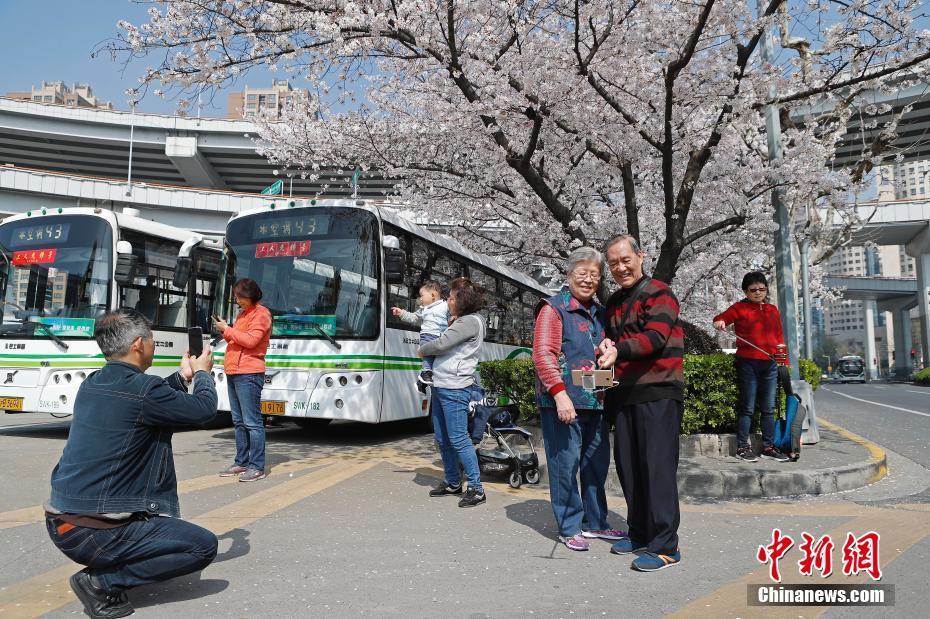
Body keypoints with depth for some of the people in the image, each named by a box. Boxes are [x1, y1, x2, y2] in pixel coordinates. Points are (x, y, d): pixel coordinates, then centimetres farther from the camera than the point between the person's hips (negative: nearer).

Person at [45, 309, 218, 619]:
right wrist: (202, 372, 11)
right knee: (204, 545, -3)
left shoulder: (92, 384, 7)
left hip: (59, 522, 9)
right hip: (92, 533, -9)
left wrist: (183, 376, 27)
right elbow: (205, 409, -6)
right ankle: (102, 581, -4)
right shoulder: (141, 387, -19)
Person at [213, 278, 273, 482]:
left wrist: (228, 329, -8)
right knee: (239, 421, 12)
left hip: (248, 374, -9)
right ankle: (241, 462, 19)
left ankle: (257, 467, -5)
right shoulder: (242, 314, 21)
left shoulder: (261, 314, -5)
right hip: (233, 373, 9)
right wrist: (225, 331, 8)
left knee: (252, 421, -8)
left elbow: (251, 340, -17)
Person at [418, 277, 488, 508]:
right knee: (442, 438, 15)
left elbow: (441, 343, -17)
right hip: (441, 386, 10)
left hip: (454, 388, -10)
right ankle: (452, 482, 27)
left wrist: (422, 350, 1)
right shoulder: (459, 321, 18)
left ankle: (476, 488, 0)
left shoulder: (470, 322, -13)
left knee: (458, 439, -8)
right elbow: (445, 346, 18)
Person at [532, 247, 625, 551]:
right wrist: (560, 394, -21)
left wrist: (612, 352, 4)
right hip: (563, 402, -7)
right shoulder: (554, 308, -5)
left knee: (597, 463, 14)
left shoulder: (600, 312, 16)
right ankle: (569, 528, 13)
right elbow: (543, 355, -13)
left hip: (595, 401, 7)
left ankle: (595, 523, 28)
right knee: (565, 464, -1)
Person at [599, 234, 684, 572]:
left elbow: (656, 337, -19)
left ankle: (665, 546, 1)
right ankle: (639, 534, 24)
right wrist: (607, 345, 2)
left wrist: (618, 348, -34)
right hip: (624, 394, 8)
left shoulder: (659, 294, -5)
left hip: (658, 394, -7)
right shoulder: (613, 303, 18)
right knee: (627, 465, 11)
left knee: (658, 466, -7)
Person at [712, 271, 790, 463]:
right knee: (747, 407, -3)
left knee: (769, 408, 8)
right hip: (747, 363, -5)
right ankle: (742, 447, 3)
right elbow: (720, 318, -8)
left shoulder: (773, 310, 17)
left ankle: (768, 447, 15)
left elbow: (779, 337, 20)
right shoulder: (740, 307, 3)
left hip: (770, 364, 5)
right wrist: (720, 322, -32)